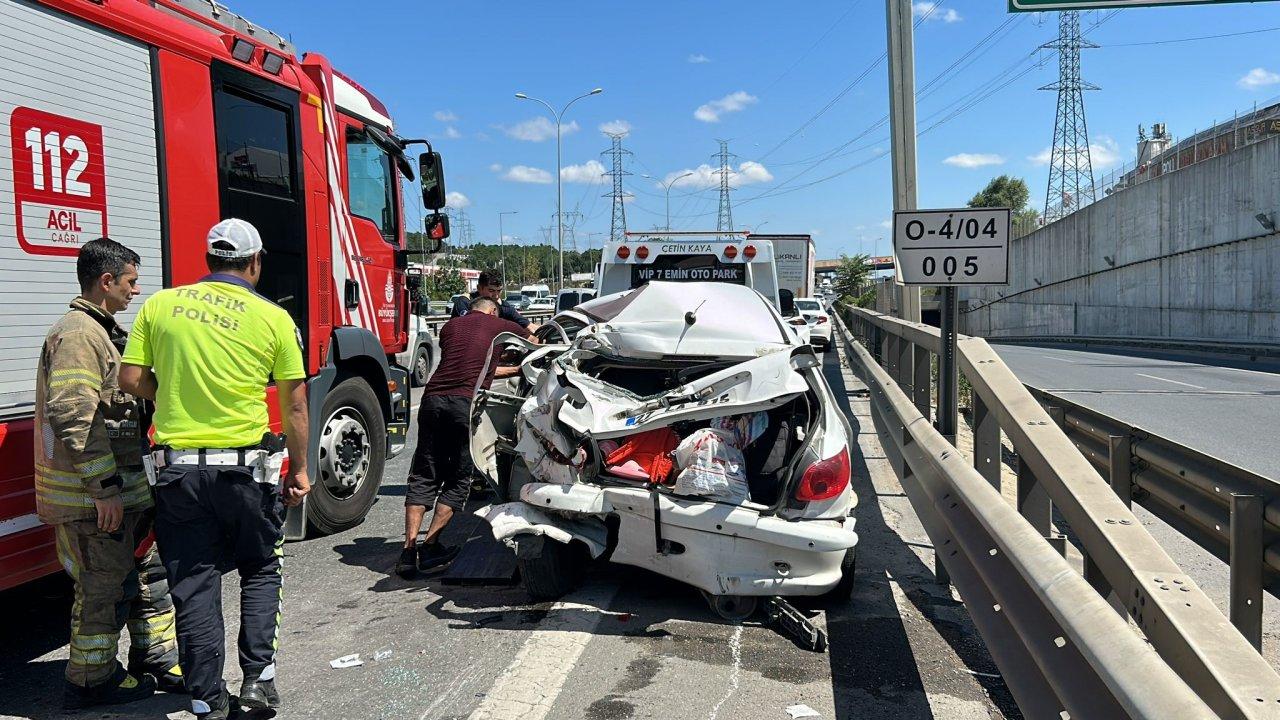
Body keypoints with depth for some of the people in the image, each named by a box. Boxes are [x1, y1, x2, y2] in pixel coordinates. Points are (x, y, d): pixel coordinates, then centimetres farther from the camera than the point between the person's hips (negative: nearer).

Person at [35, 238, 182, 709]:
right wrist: (104, 487, -24)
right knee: (102, 588, 2)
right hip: (93, 496, -10)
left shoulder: (102, 332, 17)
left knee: (147, 574, 16)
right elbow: (72, 417, -24)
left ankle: (157, 660, 28)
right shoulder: (78, 334, -16)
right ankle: (93, 681, 16)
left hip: (123, 491, 10)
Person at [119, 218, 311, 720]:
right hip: (247, 467, -1)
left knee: (193, 585, 10)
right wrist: (300, 469, 8)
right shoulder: (273, 317, -4)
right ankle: (258, 677, 14)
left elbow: (132, 379, 2)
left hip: (178, 467, 2)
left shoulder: (160, 305, 3)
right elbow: (295, 404, -1)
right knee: (260, 571, 19)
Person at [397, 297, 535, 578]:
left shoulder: (450, 326, 25)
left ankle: (409, 549, 4)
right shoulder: (500, 325, 16)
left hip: (434, 398, 4)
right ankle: (430, 545, 6)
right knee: (458, 478, 9)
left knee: (423, 477, 10)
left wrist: (516, 370, 41)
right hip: (467, 404, -4)